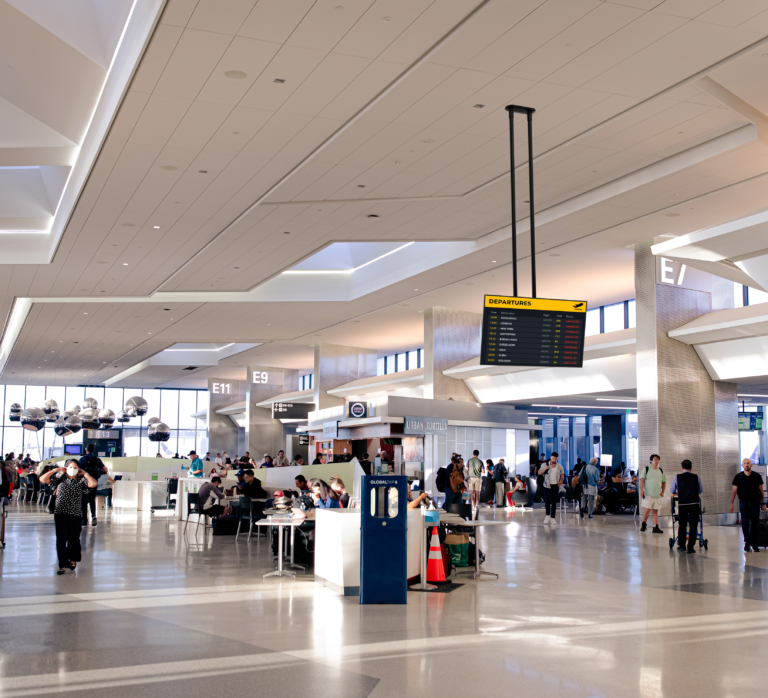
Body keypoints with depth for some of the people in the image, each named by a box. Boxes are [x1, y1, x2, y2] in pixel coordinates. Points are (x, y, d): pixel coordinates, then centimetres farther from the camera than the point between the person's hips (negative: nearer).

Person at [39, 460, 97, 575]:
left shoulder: (81, 480, 3)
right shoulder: (60, 478, 7)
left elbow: (93, 484, -16)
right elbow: (43, 479, 0)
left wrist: (85, 473, -4)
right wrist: (55, 470, 0)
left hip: (75, 514, 0)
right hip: (60, 513, 0)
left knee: (74, 538, 10)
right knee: (61, 539, -1)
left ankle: (73, 559, 32)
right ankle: (63, 565, 4)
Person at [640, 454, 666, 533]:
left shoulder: (660, 471, 13)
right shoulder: (647, 469, 0)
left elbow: (664, 482, 19)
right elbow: (642, 479, -6)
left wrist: (662, 491, 7)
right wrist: (641, 490, -16)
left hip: (658, 494, 4)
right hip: (648, 494, -4)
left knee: (655, 511, 4)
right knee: (647, 509, -9)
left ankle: (656, 527, 4)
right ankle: (644, 524, 10)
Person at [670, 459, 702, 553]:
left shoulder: (677, 477, -1)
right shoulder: (696, 477, 0)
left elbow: (672, 491, 11)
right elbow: (700, 491, 14)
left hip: (682, 504, 0)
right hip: (694, 504, 0)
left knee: (682, 525, 13)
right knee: (693, 525, 5)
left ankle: (681, 545, 18)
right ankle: (691, 547, 4)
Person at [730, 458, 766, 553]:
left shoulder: (757, 476, 2)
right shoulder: (738, 477, -1)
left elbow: (761, 490, 8)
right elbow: (734, 490, 1)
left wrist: (763, 503, 7)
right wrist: (731, 504, -3)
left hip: (755, 503, 1)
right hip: (744, 502, -1)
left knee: (755, 523, 2)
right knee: (745, 523, -5)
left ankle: (754, 544, 12)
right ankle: (747, 543, 4)